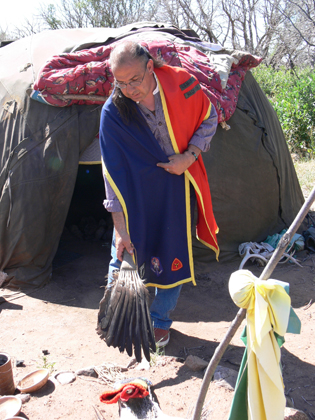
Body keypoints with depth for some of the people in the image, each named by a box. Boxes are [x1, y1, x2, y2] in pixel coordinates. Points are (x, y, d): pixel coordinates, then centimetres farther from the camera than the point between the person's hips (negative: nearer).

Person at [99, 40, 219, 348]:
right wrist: (119, 227, -20)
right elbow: (113, 173, -18)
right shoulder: (113, 112, -19)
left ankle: (160, 319, 29)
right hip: (136, 191, -1)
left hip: (177, 185, 1)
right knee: (124, 254, -1)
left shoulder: (182, 84, -17)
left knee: (173, 256, 7)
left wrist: (189, 156, -16)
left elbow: (209, 120, 1)